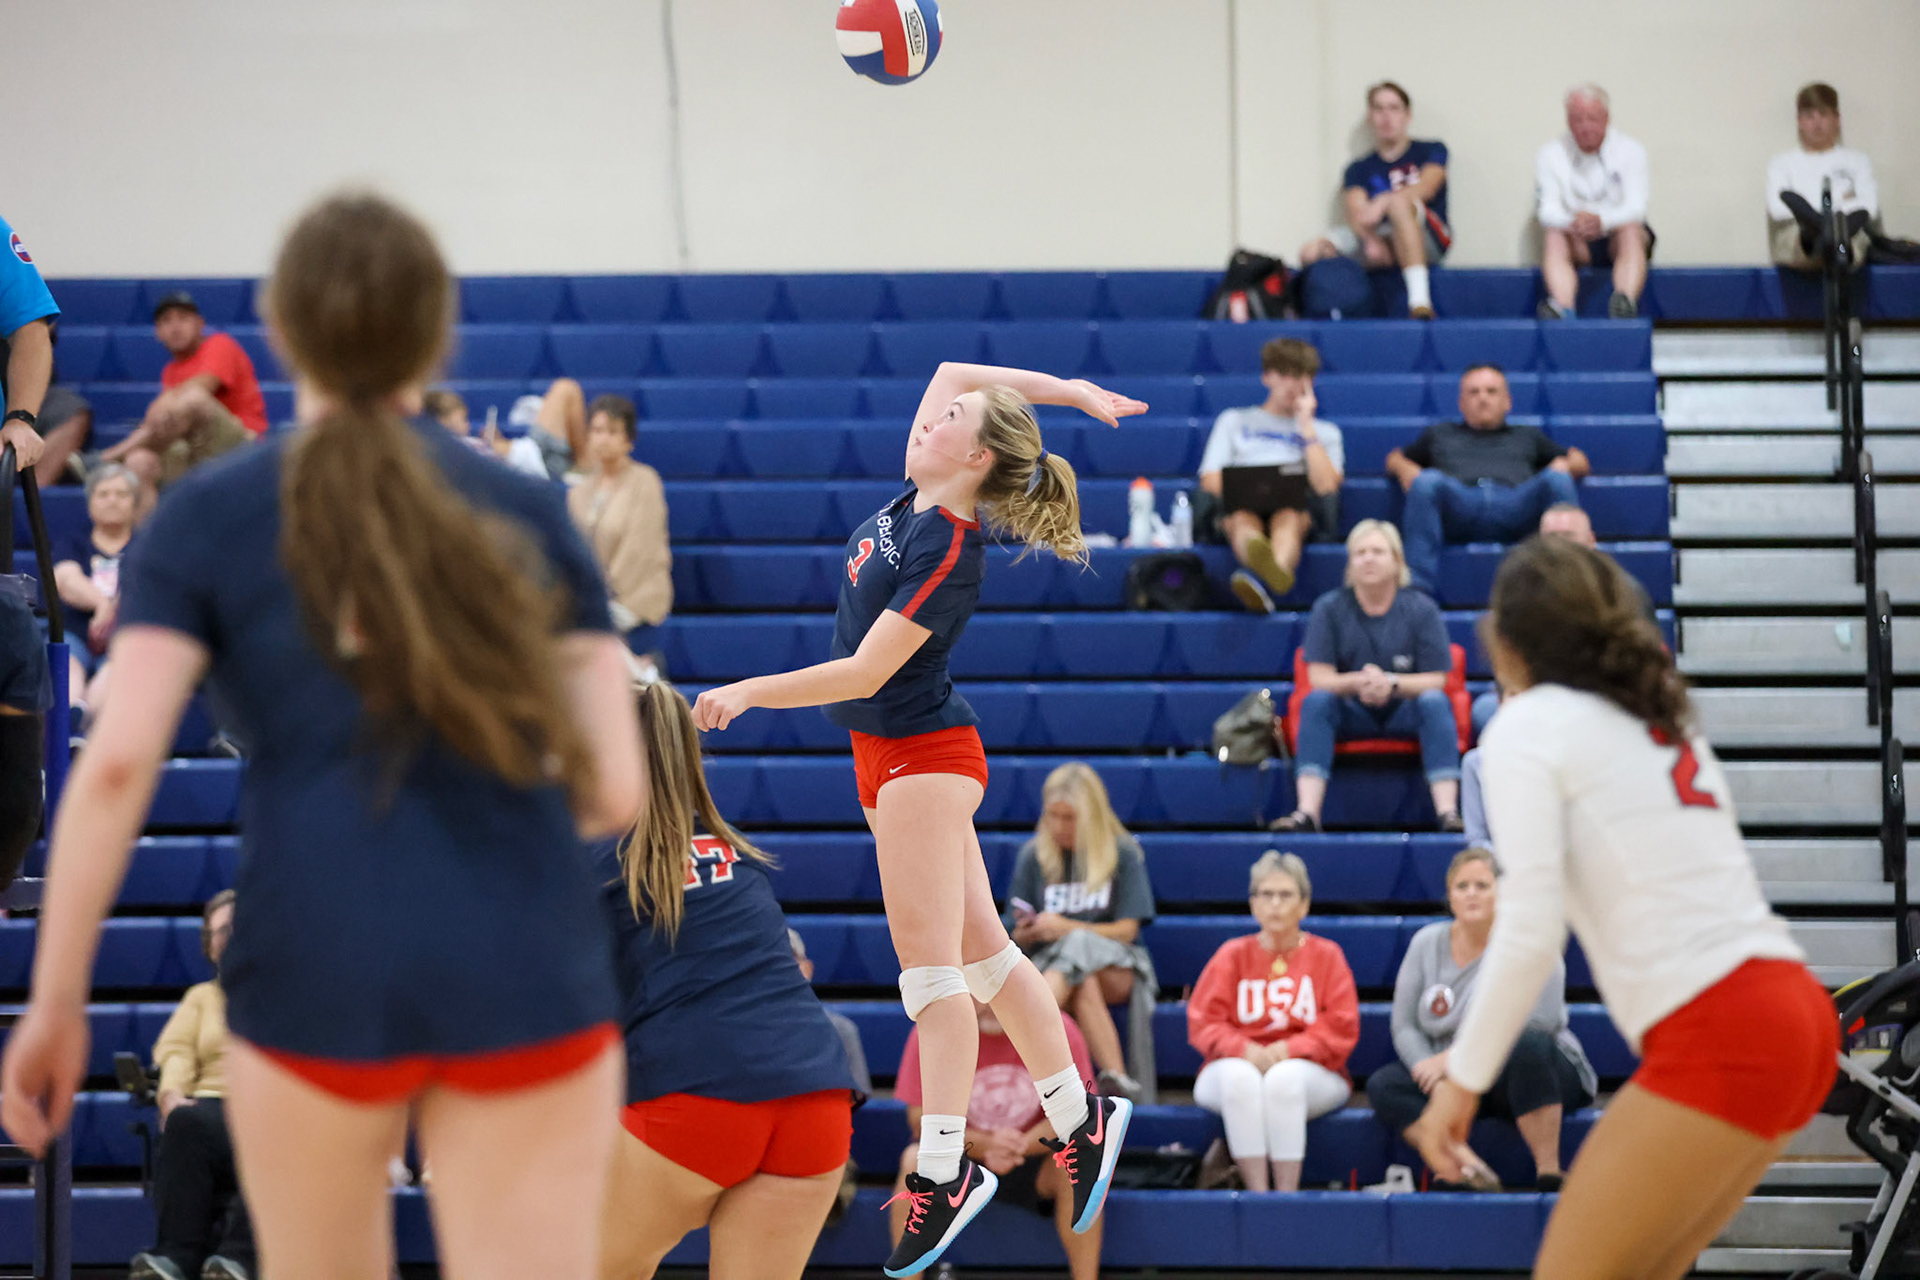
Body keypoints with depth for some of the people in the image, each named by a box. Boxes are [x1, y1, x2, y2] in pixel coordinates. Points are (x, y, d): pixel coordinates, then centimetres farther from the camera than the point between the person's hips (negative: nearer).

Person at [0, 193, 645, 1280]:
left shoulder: (206, 517, 7)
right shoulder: (527, 513, 11)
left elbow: (117, 761, -4)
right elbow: (615, 789, 5)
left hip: (318, 971, 0)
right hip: (526, 975, 0)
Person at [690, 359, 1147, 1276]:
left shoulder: (949, 556, -21)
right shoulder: (918, 499, 3)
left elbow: (864, 672, -21)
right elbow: (952, 373, 15)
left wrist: (749, 694, -16)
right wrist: (1067, 392, 11)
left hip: (921, 757, -10)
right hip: (897, 760, 10)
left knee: (931, 963, -9)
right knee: (982, 952, 12)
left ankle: (944, 1169, -9)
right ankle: (1081, 1120, 18)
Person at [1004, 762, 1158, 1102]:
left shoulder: (1122, 854, 3)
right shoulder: (1033, 855, 9)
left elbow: (1126, 930, -4)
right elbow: (1019, 938, 9)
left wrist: (1066, 928, -18)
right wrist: (1029, 933, -17)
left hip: (1115, 968, -1)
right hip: (1050, 965, 1)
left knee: (1079, 945, -38)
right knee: (1083, 984, -38)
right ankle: (1114, 1075, -50)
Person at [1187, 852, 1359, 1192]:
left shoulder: (1326, 956, 8)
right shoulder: (1233, 956, 11)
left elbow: (1341, 1030, 0)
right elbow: (1202, 1024, 3)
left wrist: (1289, 1049, -16)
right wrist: (1244, 1049, -16)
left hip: (1311, 1071, -1)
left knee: (1284, 1078, -36)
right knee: (1239, 1076, -35)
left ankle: (1287, 1191, -34)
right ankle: (1256, 1190, -36)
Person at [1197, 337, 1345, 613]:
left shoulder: (1325, 432, 27)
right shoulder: (1234, 421, 30)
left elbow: (1326, 485, 6)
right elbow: (1211, 479, 15)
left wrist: (1306, 425, 11)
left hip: (1299, 511, -1)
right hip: (1240, 507, 1)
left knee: (1288, 518, -40)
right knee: (1243, 518, -39)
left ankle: (1259, 581, -76)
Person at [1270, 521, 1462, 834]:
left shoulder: (1421, 609, -1)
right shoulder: (1329, 609, 1)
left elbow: (1436, 681, -7)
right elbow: (1319, 678, -7)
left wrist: (1390, 684, -27)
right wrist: (1358, 682, -29)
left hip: (1406, 714, 0)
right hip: (1351, 714, 0)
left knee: (1435, 702, -31)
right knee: (1316, 701, -29)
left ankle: (1448, 812, -42)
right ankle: (1306, 813, -42)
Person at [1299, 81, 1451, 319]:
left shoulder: (1431, 151, 14)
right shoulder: (1359, 170, 18)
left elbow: (1427, 188, -8)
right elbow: (1356, 213, -1)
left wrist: (1383, 201, -27)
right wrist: (1372, 241, -25)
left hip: (1429, 240, -3)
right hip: (1377, 239, 3)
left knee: (1399, 204, -39)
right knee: (1312, 251, -22)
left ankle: (1419, 299, -48)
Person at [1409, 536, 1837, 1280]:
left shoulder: (1528, 725, -1)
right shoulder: (1660, 722, 22)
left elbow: (1530, 930, -12)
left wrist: (1462, 1080, -7)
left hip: (1718, 1037, -8)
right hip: (1798, 1015, 8)